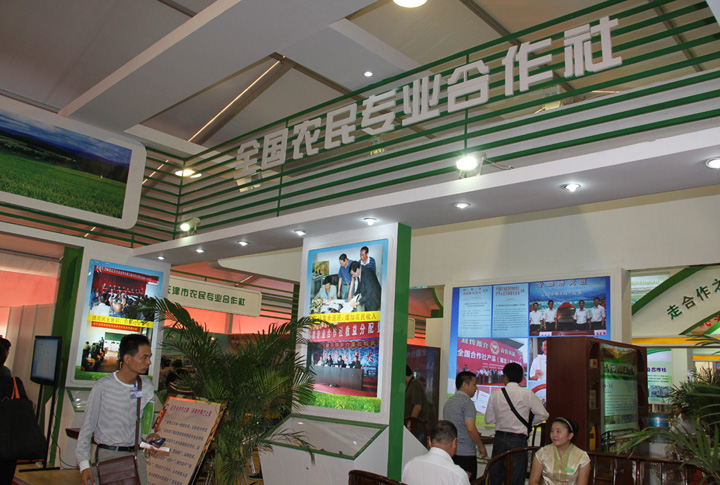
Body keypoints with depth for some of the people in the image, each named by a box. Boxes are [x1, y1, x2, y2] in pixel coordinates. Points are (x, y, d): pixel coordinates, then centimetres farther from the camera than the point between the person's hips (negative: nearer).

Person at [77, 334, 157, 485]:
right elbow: (87, 427, -6)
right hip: (107, 456, -4)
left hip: (136, 454, 4)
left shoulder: (146, 385, 3)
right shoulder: (103, 387, -10)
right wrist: (84, 464, -11)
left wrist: (149, 435, -2)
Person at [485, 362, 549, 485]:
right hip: (518, 440, -3)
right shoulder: (527, 394, -5)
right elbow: (543, 414, 0)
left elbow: (488, 419, 8)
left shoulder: (495, 394, 2)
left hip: (499, 439, 3)